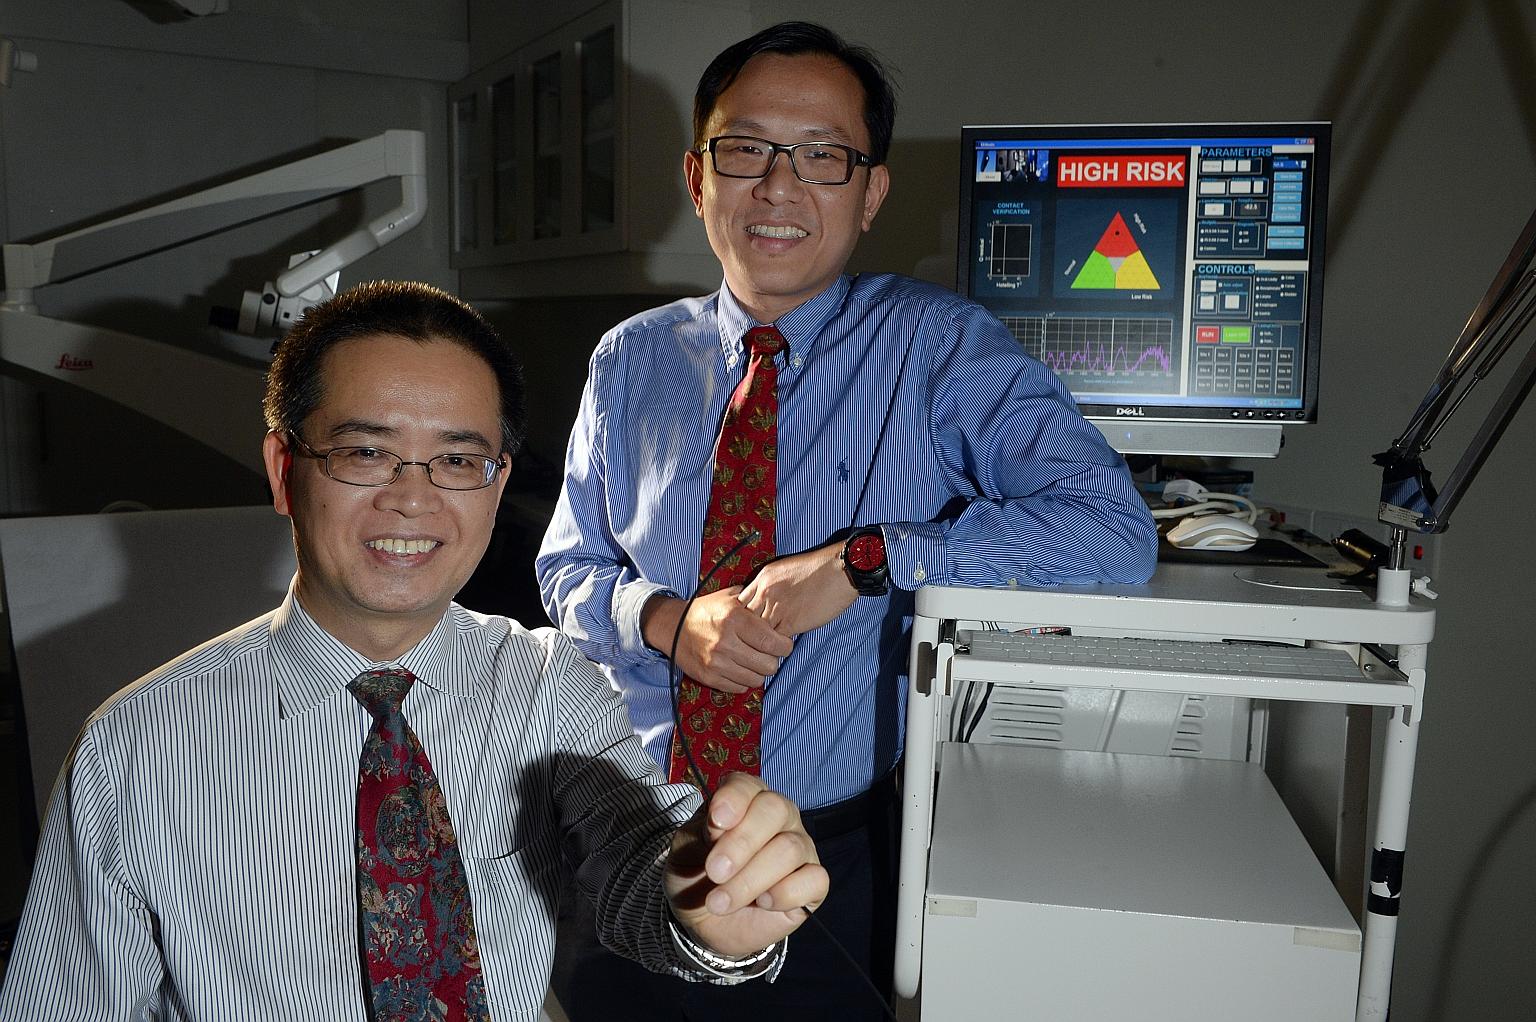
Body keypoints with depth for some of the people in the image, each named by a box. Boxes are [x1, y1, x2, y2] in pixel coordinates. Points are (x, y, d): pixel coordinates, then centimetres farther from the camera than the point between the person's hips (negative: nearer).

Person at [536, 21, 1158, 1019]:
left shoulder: (936, 345, -8)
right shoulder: (631, 360, 3)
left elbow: (1116, 527, -20)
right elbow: (568, 570, 8)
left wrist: (863, 563, -26)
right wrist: (668, 621, -14)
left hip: (844, 850, -2)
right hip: (637, 825, 3)